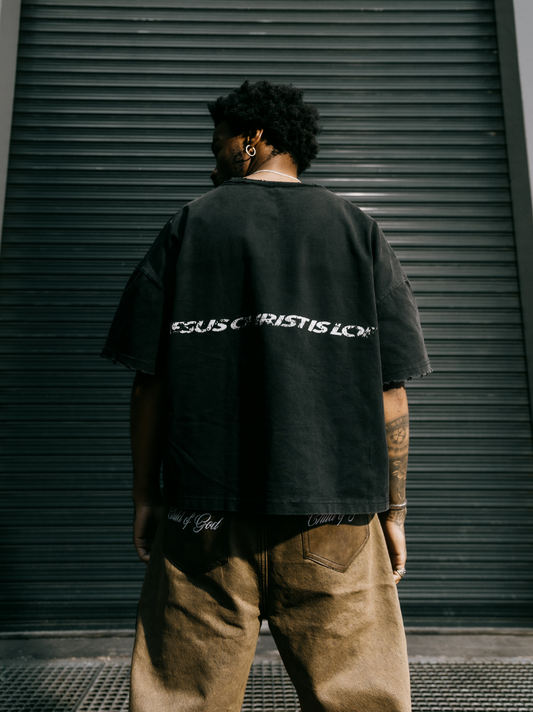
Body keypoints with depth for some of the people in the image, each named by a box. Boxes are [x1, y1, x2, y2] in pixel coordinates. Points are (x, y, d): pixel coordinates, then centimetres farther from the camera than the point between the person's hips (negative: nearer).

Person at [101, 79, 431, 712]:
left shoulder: (188, 226, 6)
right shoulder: (358, 231, 7)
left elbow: (150, 378, 1)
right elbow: (390, 391, 1)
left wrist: (145, 494, 10)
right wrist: (393, 510, 8)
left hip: (204, 512, 0)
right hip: (336, 516, 1)